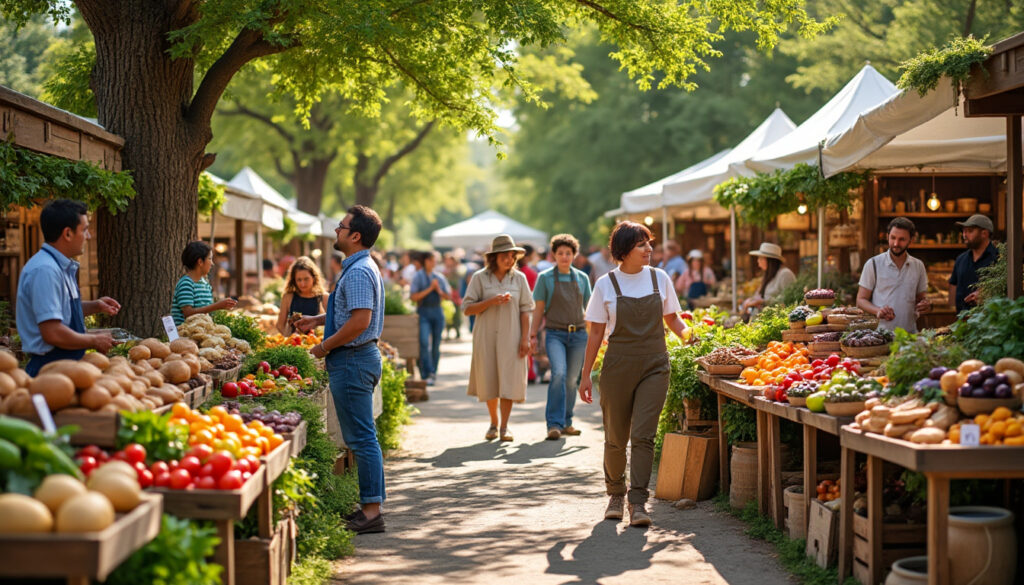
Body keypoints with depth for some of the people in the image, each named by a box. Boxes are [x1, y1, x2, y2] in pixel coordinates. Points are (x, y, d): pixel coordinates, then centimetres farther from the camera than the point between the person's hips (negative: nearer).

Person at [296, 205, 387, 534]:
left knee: (361, 437, -9)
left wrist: (324, 347, -16)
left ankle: (371, 510, -6)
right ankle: (369, 506, 18)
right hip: (358, 358, 11)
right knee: (361, 437, 13)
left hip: (352, 360, -11)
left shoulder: (358, 272, -18)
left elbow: (360, 320, -25)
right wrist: (317, 320, 24)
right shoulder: (363, 268, 16)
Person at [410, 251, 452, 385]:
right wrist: (430, 289, -12)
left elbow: (449, 297, 16)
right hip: (424, 312, -4)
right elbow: (414, 297, -8)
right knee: (424, 342, -17)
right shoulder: (418, 277, 2)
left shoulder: (439, 278, 13)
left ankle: (433, 373, 18)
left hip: (437, 311, 4)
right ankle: (427, 374, -20)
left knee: (436, 344, 5)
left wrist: (440, 291, -4)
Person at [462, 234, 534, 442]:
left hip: (510, 336, 0)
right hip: (486, 336, 0)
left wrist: (525, 338, -3)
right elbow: (467, 308, -3)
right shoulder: (480, 277, 0)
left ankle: (504, 426, 0)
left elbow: (525, 310, 4)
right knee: (489, 381, 4)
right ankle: (494, 423, 22)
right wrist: (491, 302, -17)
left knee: (509, 380, -6)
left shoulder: (519, 278, 5)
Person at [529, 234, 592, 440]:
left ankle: (566, 423, 18)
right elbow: (538, 309, 5)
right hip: (555, 334, -3)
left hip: (578, 334, 3)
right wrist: (533, 334, 0)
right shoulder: (545, 278, 3)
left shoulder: (582, 278, 10)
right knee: (559, 373, -21)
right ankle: (554, 423, -19)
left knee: (572, 379, 5)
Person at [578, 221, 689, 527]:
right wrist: (586, 375, 1)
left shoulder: (659, 278, 5)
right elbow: (596, 333, 3)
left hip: (654, 366, 1)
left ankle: (638, 503, -8)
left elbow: (672, 319, 16)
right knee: (616, 437, 6)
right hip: (618, 366, -1)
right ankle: (615, 493, 28)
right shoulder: (606, 284, 0)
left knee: (643, 435, -10)